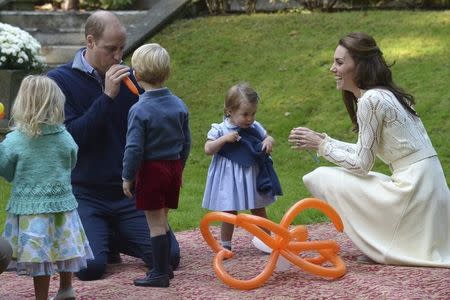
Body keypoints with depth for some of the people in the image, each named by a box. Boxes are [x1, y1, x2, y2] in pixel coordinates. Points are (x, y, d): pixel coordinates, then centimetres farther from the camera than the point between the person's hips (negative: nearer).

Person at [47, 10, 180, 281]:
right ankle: (100, 238, 12)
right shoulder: (60, 80, -6)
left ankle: (115, 238, 18)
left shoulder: (130, 78, 2)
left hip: (128, 192, 3)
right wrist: (107, 97, -21)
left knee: (169, 257, -10)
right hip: (85, 194, -3)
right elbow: (70, 137, -17)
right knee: (91, 266, -23)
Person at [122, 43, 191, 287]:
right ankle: (163, 267, 26)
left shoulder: (139, 110, -17)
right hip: (173, 167, 6)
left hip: (150, 169, -6)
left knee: (156, 223, -1)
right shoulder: (179, 106, 2)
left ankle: (160, 274, 3)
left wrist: (128, 177, -7)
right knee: (162, 221, 18)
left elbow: (134, 148, -17)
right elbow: (186, 142, 10)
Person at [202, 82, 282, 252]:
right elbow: (208, 149, -14)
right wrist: (224, 139, -25)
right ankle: (225, 245, 18)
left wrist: (269, 141, -9)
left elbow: (268, 138, 14)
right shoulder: (220, 130, -11)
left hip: (252, 176, 4)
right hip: (230, 179, -3)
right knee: (229, 212, 5)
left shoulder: (255, 127, 1)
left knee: (259, 210, 13)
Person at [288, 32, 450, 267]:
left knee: (321, 178, -6)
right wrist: (322, 140, 12)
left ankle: (382, 248, 0)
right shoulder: (383, 94, 13)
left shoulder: (371, 100, -15)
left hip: (412, 190, -10)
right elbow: (363, 151, 17)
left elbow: (361, 164, -12)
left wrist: (320, 145, -2)